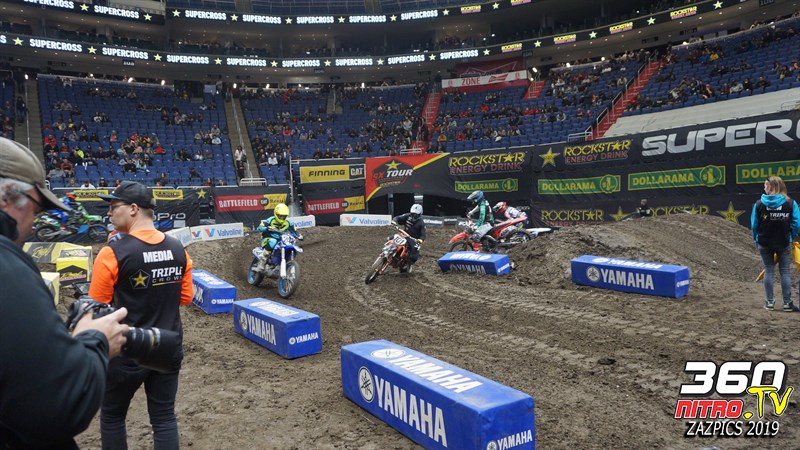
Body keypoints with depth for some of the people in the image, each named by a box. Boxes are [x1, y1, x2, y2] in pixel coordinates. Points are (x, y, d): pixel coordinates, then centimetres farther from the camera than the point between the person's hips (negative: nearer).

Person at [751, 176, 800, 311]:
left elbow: (754, 225, -4)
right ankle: (787, 303, 11)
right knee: (785, 271, 8)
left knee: (768, 271, 9)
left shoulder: (759, 204, -7)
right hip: (784, 243, 0)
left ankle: (769, 301, 12)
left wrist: (756, 239, 9)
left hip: (764, 243, 0)